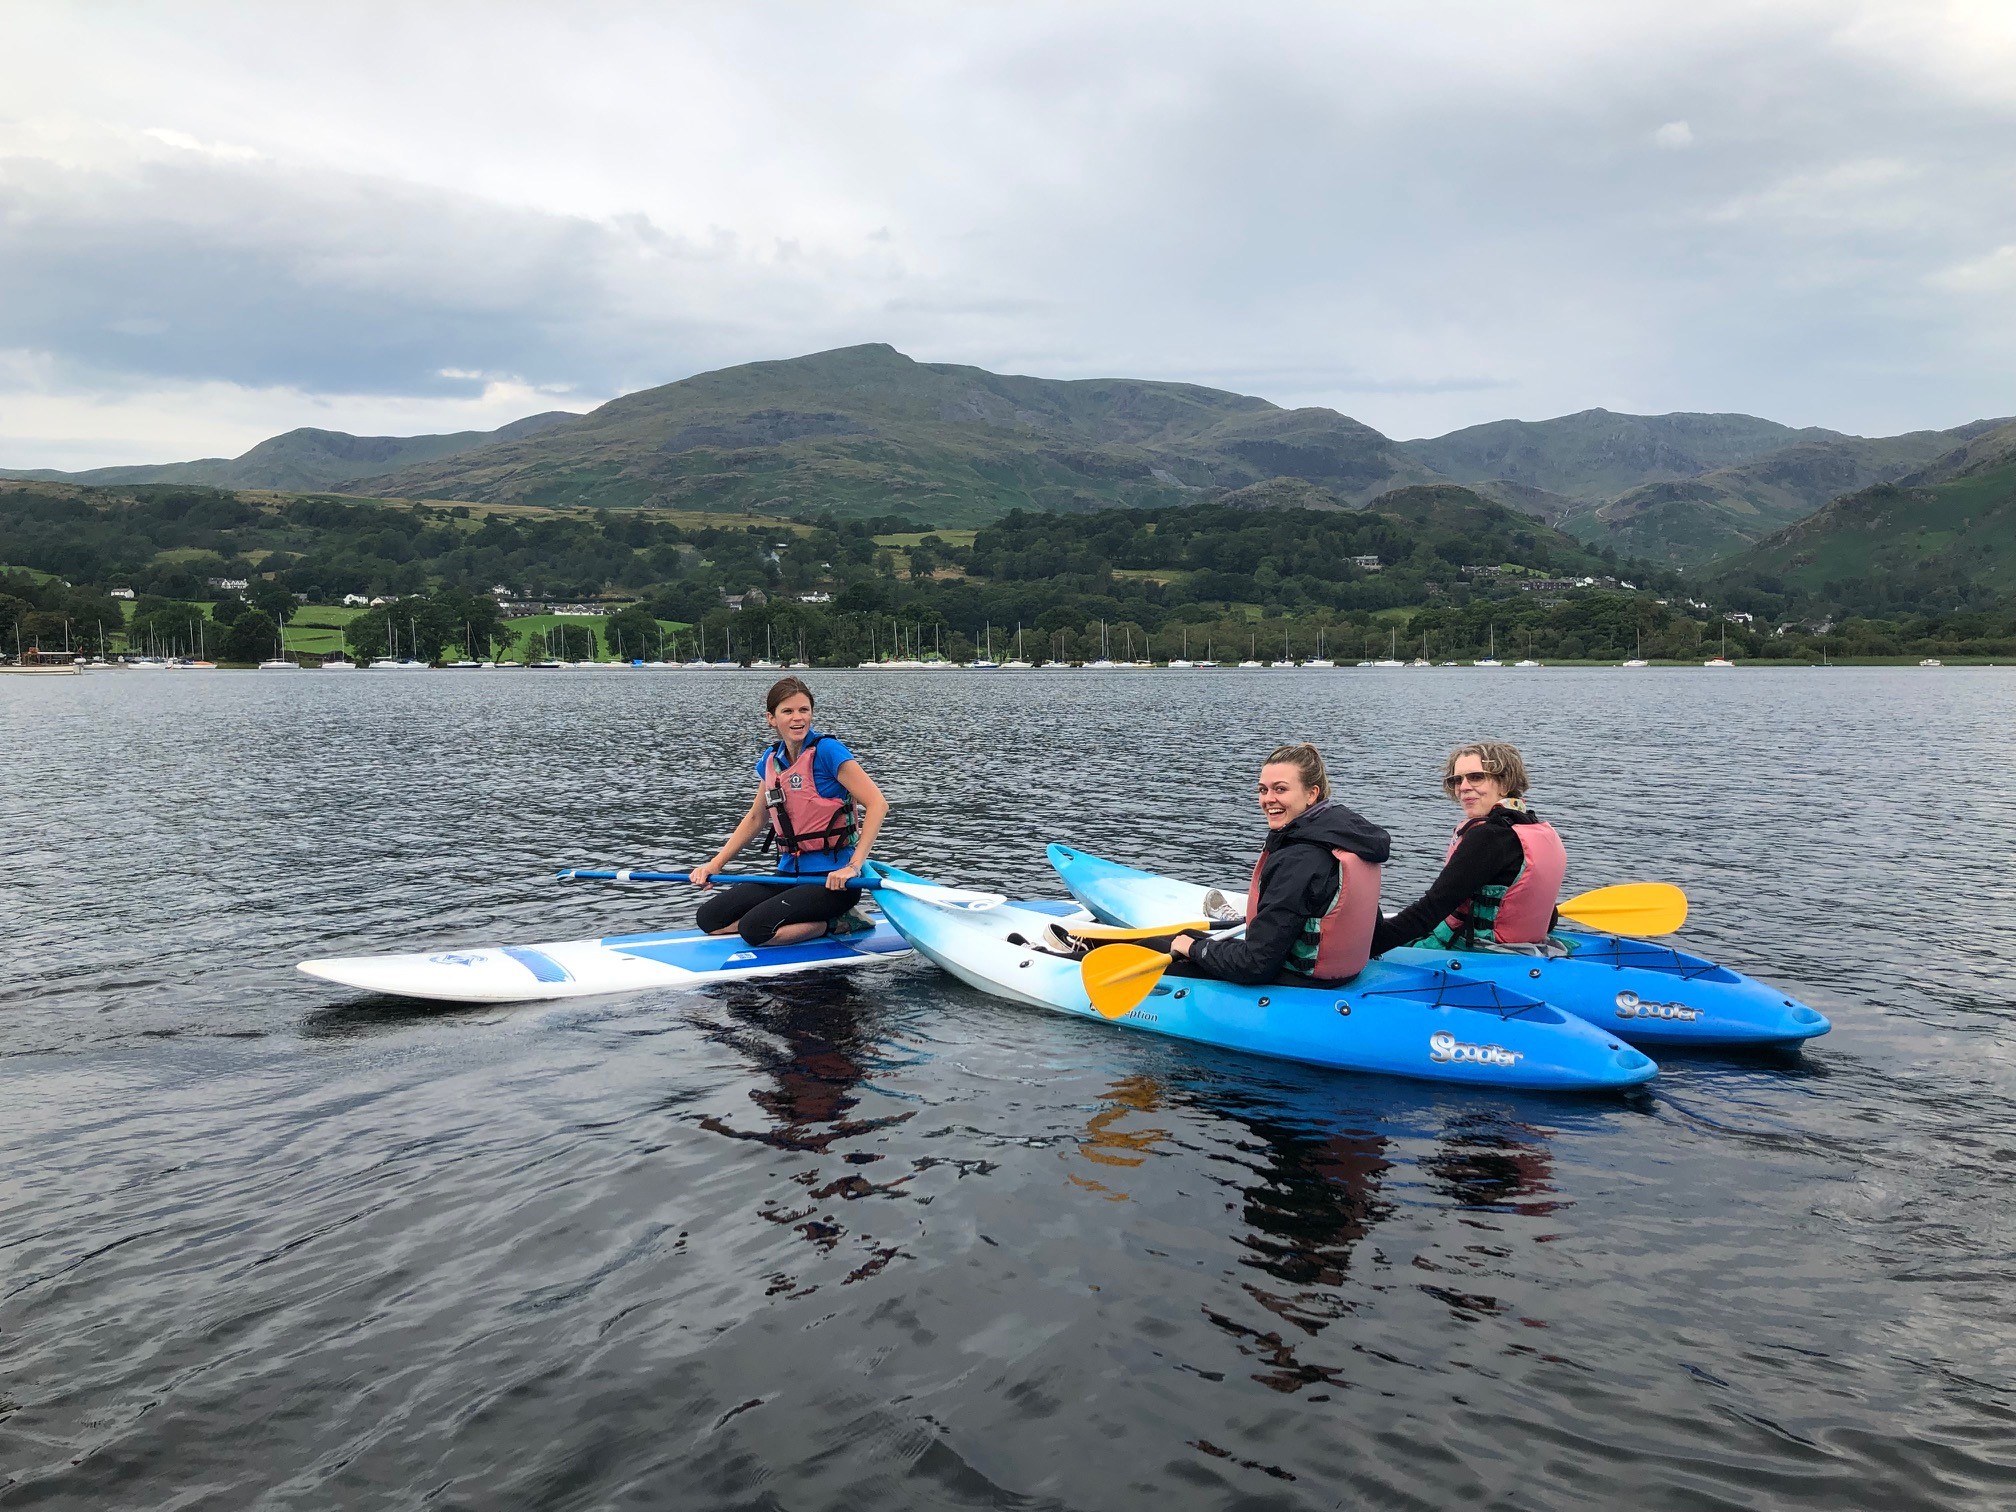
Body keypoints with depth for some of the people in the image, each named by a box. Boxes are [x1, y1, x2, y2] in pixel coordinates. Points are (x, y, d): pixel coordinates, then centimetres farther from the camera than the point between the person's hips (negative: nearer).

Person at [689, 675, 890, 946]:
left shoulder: (826, 751, -14)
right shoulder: (771, 759, 7)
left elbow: (877, 804, -19)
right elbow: (756, 818, 21)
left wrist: (853, 867, -23)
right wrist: (714, 864, 14)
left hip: (832, 880, -8)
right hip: (791, 872, 8)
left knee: (754, 929, -25)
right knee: (709, 919, 0)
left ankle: (832, 925, -2)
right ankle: (816, 919, 6)